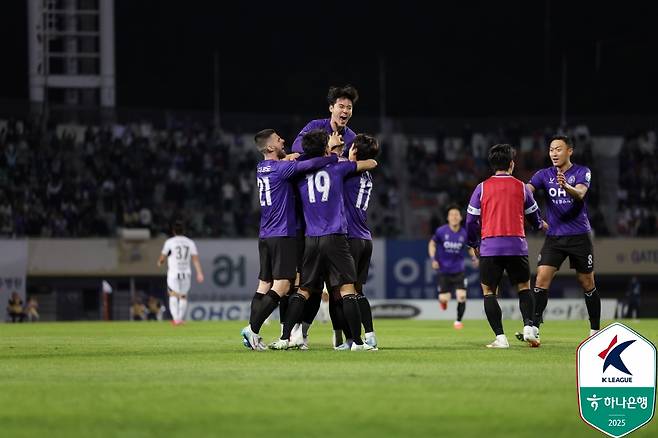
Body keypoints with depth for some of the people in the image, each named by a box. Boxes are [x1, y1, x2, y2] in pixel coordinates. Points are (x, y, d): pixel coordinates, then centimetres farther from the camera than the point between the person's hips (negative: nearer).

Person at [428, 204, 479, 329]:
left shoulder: (464, 233, -4)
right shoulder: (441, 231, -9)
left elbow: (470, 248, 14)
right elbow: (432, 244, 5)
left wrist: (474, 258, -4)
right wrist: (433, 259, -7)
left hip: (459, 271, 1)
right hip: (444, 270, -1)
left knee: (461, 296, -10)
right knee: (444, 299, -5)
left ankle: (458, 321, 10)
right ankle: (442, 300, 34)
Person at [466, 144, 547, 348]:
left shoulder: (482, 188, 3)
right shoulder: (521, 187, 7)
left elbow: (471, 219, 4)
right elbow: (533, 215, 21)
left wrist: (474, 244, 20)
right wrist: (540, 225, 45)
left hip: (490, 247, -1)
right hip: (517, 246, 1)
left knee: (489, 291, 8)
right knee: (524, 287, 16)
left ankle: (500, 337, -4)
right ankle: (528, 326, -5)